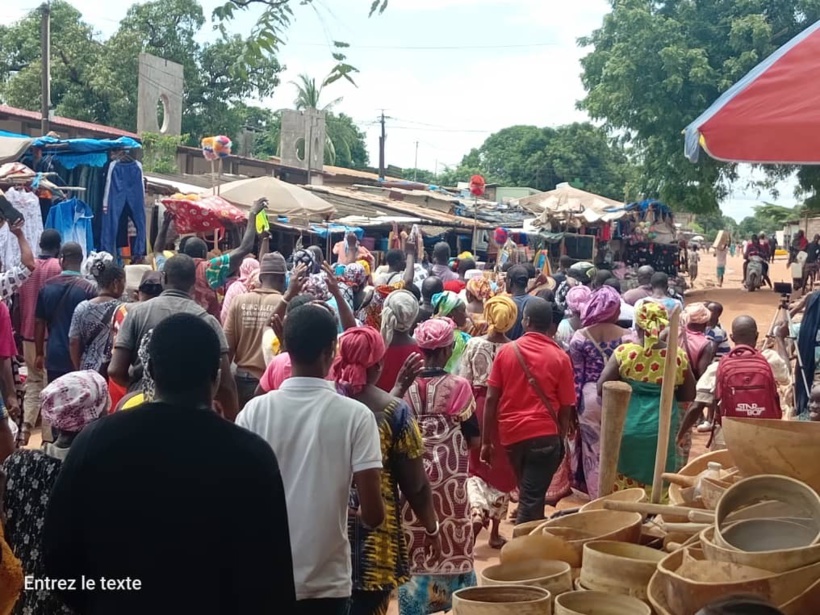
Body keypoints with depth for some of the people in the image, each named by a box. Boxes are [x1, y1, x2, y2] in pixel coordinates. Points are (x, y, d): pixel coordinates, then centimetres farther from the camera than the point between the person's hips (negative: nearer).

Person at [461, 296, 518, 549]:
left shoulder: (474, 344, -7)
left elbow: (464, 382, -5)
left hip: (479, 408, 1)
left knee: (477, 467, 14)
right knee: (501, 471, 12)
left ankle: (476, 514, -9)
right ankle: (495, 532, 19)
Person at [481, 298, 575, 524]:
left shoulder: (506, 351, 0)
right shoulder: (560, 357, -4)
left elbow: (491, 399, -2)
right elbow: (566, 407, -2)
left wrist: (486, 440, 3)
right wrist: (561, 439, 13)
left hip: (511, 433, 3)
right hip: (544, 434, -3)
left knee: (529, 494, 22)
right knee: (532, 499, -1)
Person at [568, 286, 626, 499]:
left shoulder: (580, 337, -5)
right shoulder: (626, 336, -4)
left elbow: (576, 376, -4)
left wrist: (572, 406, 2)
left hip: (590, 398, 0)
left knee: (592, 450, 9)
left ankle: (597, 497, 16)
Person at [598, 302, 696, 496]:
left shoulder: (623, 352, -9)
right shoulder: (678, 356, -5)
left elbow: (601, 389, -7)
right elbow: (688, 395, 4)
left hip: (626, 428, -1)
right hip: (661, 431, 1)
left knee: (621, 490, 10)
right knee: (655, 488, 11)